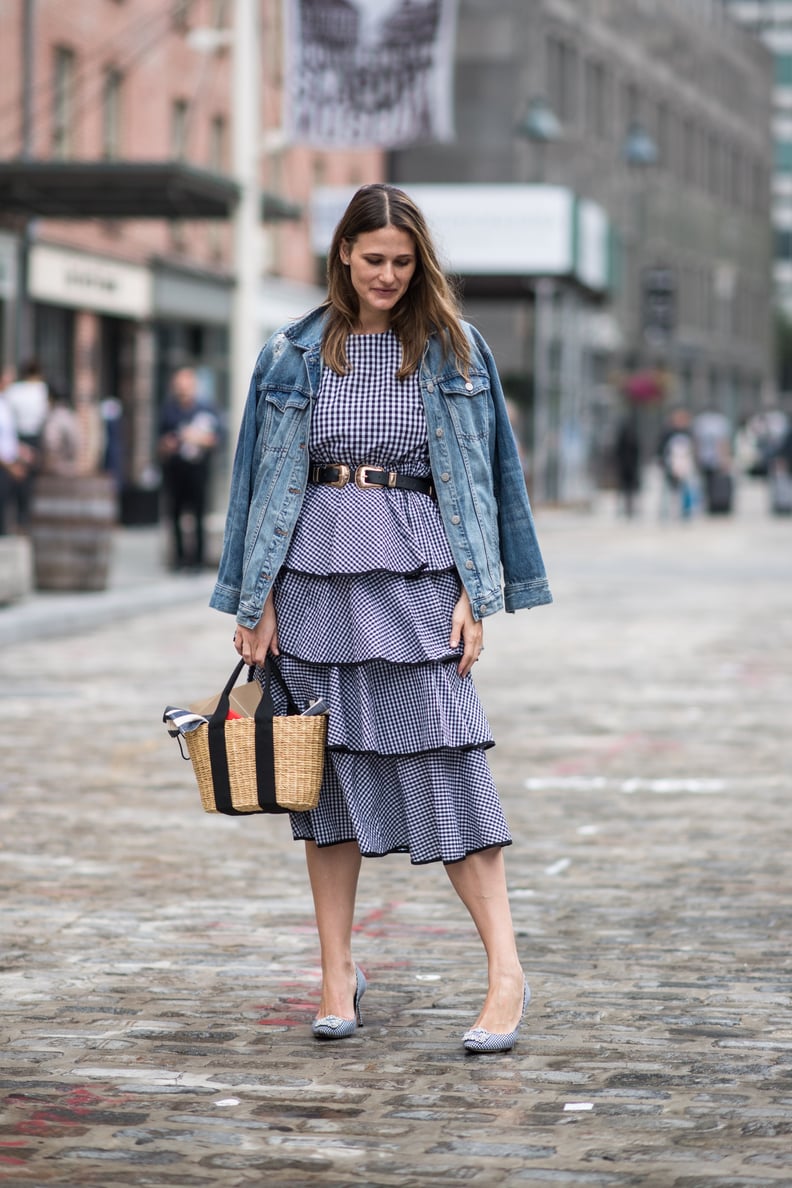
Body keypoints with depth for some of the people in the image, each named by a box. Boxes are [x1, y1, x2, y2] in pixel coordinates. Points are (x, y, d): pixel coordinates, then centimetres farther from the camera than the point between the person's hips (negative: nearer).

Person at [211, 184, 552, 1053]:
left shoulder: (453, 351, 6)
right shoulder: (296, 354, 8)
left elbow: (476, 476, 5)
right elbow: (270, 480, 8)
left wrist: (473, 594, -4)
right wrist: (256, 601, 2)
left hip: (416, 567, -2)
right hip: (316, 567, 2)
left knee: (445, 758, -9)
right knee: (326, 765, 5)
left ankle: (507, 974, -7)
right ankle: (337, 975, 13)